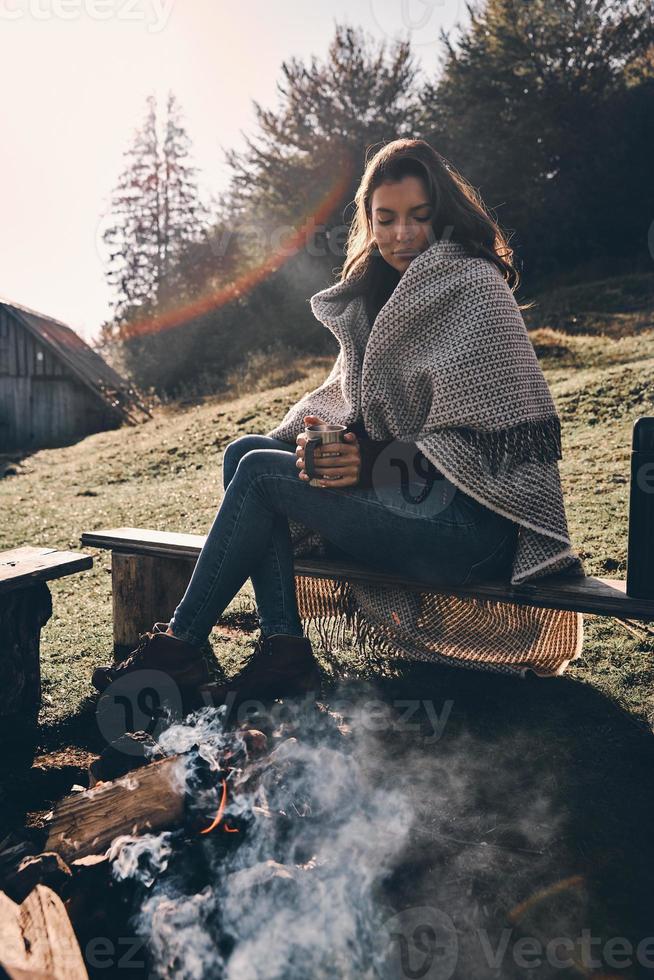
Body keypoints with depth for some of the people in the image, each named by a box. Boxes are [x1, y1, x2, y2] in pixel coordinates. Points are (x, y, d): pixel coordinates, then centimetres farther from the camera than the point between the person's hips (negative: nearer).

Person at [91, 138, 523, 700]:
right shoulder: (380, 287, 15)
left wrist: (374, 462, -21)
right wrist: (326, 442, -9)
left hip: (468, 522, -8)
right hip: (411, 489, 8)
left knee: (261, 470, -14)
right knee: (246, 451, -2)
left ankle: (180, 645, 0)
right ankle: (284, 649, -7)